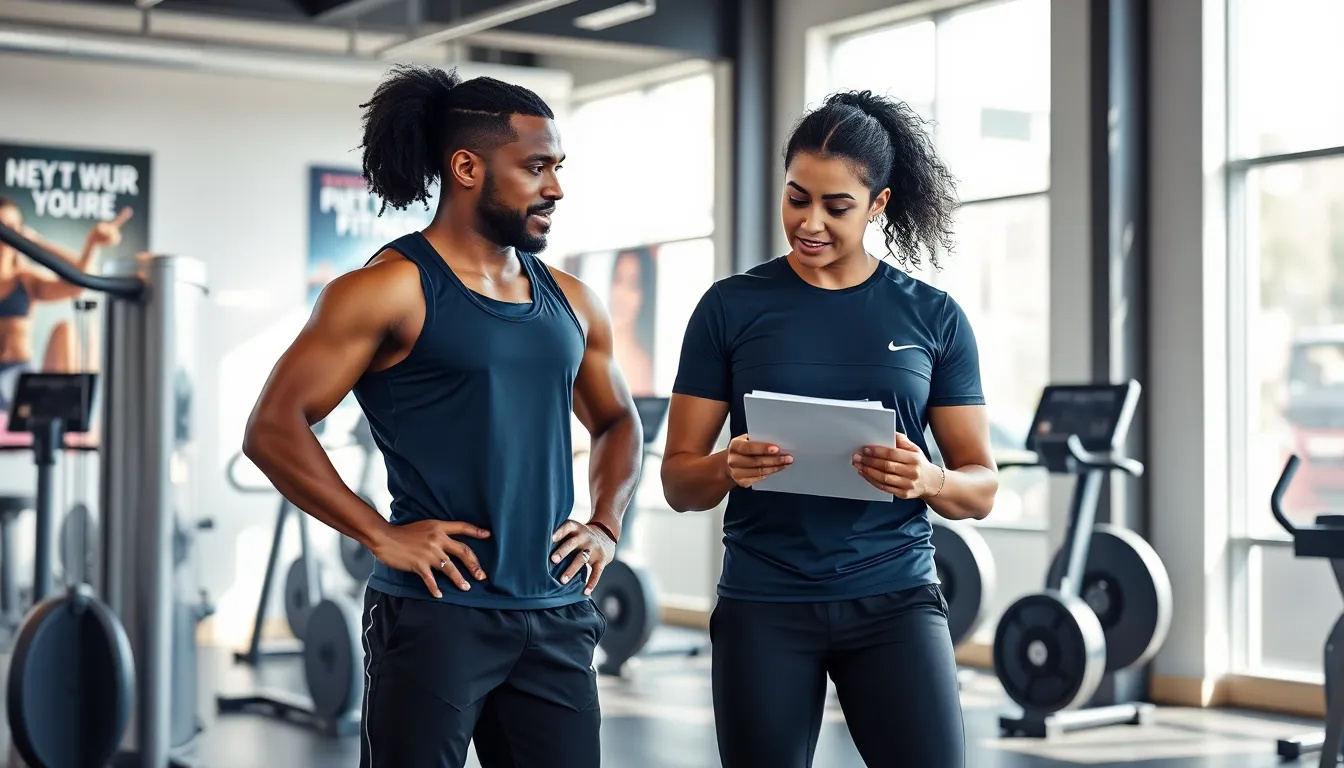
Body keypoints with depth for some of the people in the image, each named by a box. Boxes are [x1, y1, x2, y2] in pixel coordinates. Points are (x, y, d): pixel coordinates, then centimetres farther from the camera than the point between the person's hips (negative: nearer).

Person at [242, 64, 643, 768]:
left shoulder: (571, 304, 13)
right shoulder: (393, 288, -6)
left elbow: (616, 422, 28)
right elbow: (272, 429, -10)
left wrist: (606, 525, 10)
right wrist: (381, 537, -13)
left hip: (555, 618, 6)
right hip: (436, 614, -6)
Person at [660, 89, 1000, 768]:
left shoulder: (934, 317, 5)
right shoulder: (731, 307, 3)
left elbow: (982, 487, 7)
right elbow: (678, 481, 4)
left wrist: (929, 481, -16)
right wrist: (728, 467, -18)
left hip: (896, 599, 0)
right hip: (764, 607, 0)